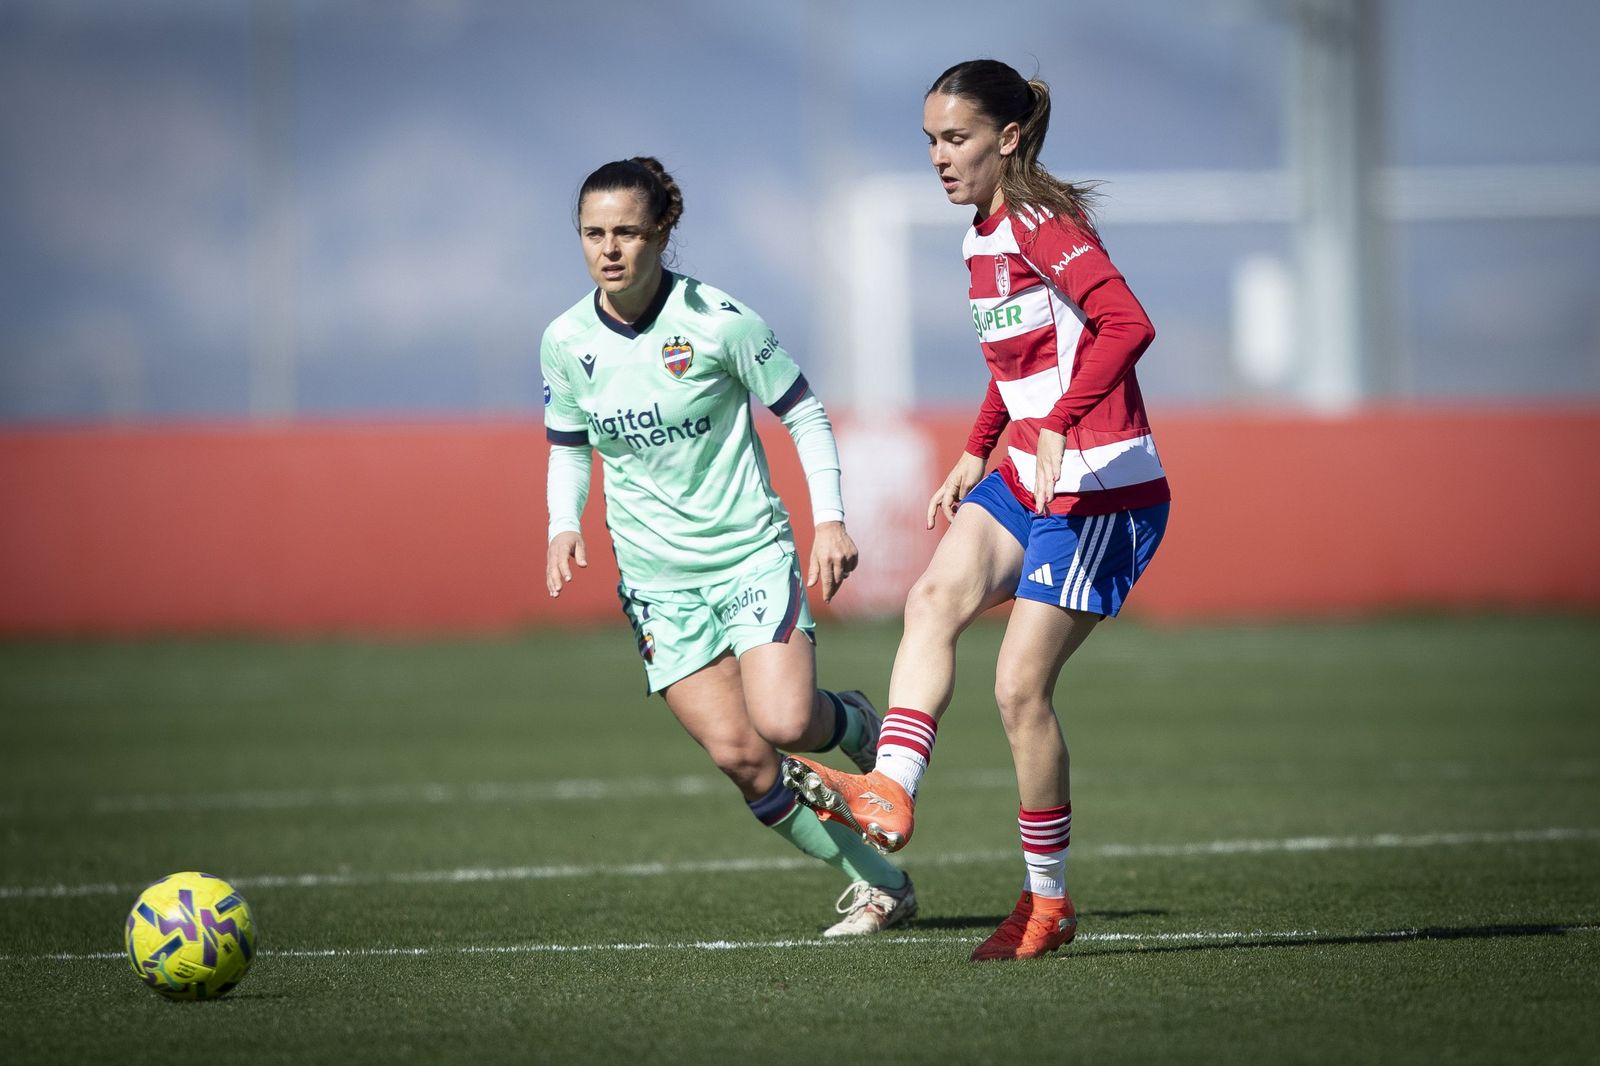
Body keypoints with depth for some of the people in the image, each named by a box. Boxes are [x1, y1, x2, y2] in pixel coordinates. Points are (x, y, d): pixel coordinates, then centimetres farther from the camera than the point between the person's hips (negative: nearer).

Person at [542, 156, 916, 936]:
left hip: (752, 553, -3)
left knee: (784, 723, -22)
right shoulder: (566, 342, -2)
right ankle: (878, 885, 6)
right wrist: (563, 527, -5)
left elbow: (803, 412, -2)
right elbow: (567, 448, 13)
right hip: (655, 575, 3)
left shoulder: (719, 320, -12)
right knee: (735, 752, -9)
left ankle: (857, 726, 15)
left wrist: (829, 518, -12)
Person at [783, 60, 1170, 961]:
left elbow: (1128, 323, -29)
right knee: (936, 597, -17)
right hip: (1026, 480, 9)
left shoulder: (1042, 225, -15)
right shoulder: (985, 240, 15)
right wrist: (977, 455, 21)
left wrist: (1060, 426, -37)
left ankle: (1049, 902, 5)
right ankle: (890, 793, -32)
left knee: (1022, 685, -8)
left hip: (1102, 489, -9)